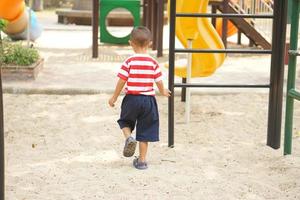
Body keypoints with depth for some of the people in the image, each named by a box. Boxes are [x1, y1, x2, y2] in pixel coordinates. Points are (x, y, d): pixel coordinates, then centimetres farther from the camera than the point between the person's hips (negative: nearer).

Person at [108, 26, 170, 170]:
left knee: (125, 121, 24)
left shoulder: (129, 62, -8)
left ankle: (129, 137, -7)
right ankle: (142, 161, 13)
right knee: (145, 131, 9)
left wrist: (114, 97, 4)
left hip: (132, 98, -1)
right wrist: (163, 92, 25)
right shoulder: (153, 62, -3)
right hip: (148, 100, 1)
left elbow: (121, 81, -9)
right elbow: (159, 82, 3)